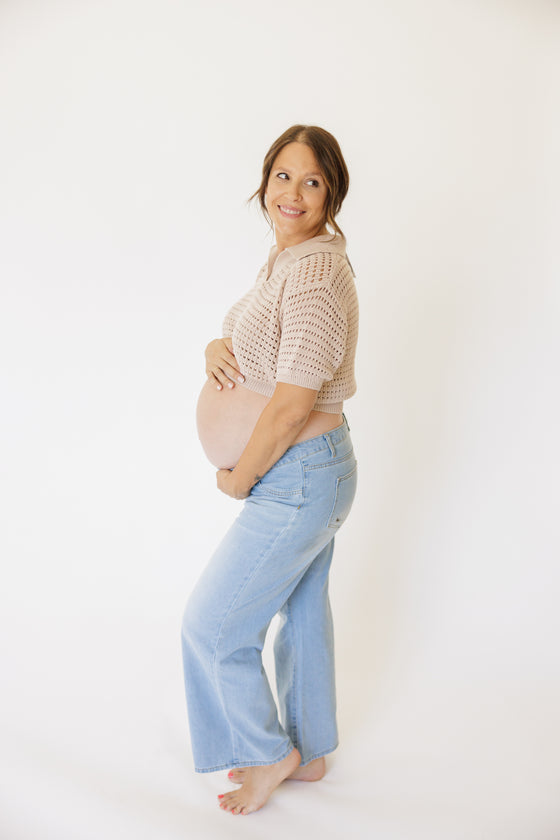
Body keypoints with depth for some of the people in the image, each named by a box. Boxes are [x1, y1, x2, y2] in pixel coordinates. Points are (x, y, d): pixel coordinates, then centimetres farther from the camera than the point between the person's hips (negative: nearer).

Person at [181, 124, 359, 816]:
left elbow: (293, 402, -27)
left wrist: (238, 478, -13)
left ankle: (269, 753, 28)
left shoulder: (315, 271, -24)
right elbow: (259, 344, 18)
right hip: (317, 470, 10)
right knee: (302, 613, 22)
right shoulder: (287, 259, 8)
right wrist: (216, 346, -6)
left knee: (213, 625, 5)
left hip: (296, 481, -10)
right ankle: (309, 753, 42)